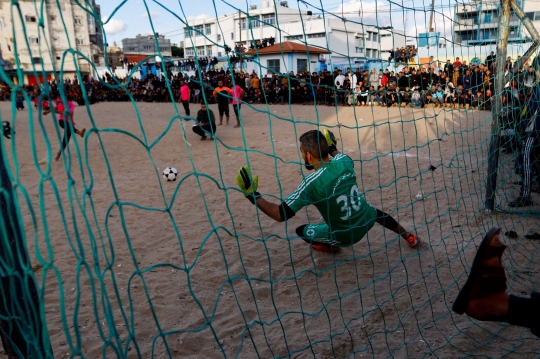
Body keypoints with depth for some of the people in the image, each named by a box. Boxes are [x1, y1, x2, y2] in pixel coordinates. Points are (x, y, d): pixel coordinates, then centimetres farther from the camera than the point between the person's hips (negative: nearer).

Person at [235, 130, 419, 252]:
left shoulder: (311, 183, -29)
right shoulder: (344, 162, -14)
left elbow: (281, 214, -28)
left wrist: (253, 195, -23)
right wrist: (332, 147, 29)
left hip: (345, 237, -5)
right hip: (367, 219, 6)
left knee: (302, 230, 9)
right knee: (377, 212, 40)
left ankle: (330, 246, 29)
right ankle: (409, 237, 59)